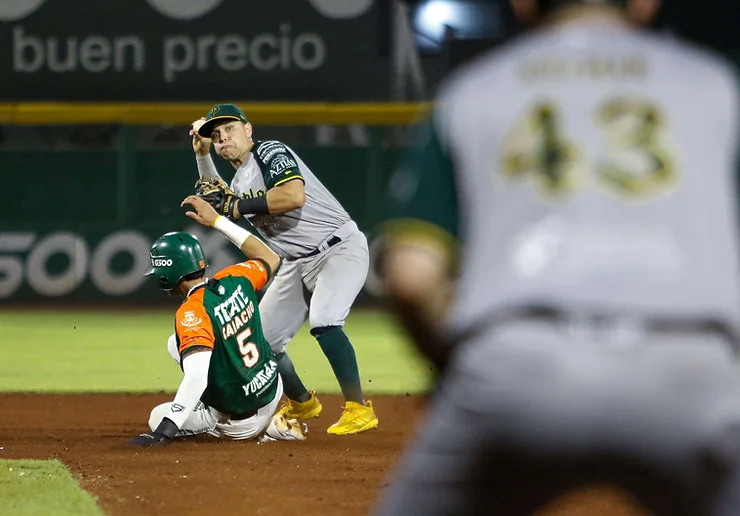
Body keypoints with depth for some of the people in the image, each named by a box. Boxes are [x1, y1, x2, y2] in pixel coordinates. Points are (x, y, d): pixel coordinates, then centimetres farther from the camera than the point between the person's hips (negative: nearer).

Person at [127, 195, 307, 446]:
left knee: (158, 418, 12)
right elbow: (271, 259, 15)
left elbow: (196, 377, -40)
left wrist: (165, 430, -45)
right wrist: (218, 221, 15)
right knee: (175, 343, 21)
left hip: (239, 421, -7)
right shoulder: (235, 280, -7)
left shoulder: (192, 312, -28)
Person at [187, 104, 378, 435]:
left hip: (340, 248, -9)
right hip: (298, 263, 9)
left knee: (323, 320, -31)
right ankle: (301, 403, 31)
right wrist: (202, 154, 20)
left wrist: (238, 207, -20)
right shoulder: (239, 182, 13)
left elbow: (294, 196, -29)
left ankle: (359, 409, -24)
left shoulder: (270, 152, -14)